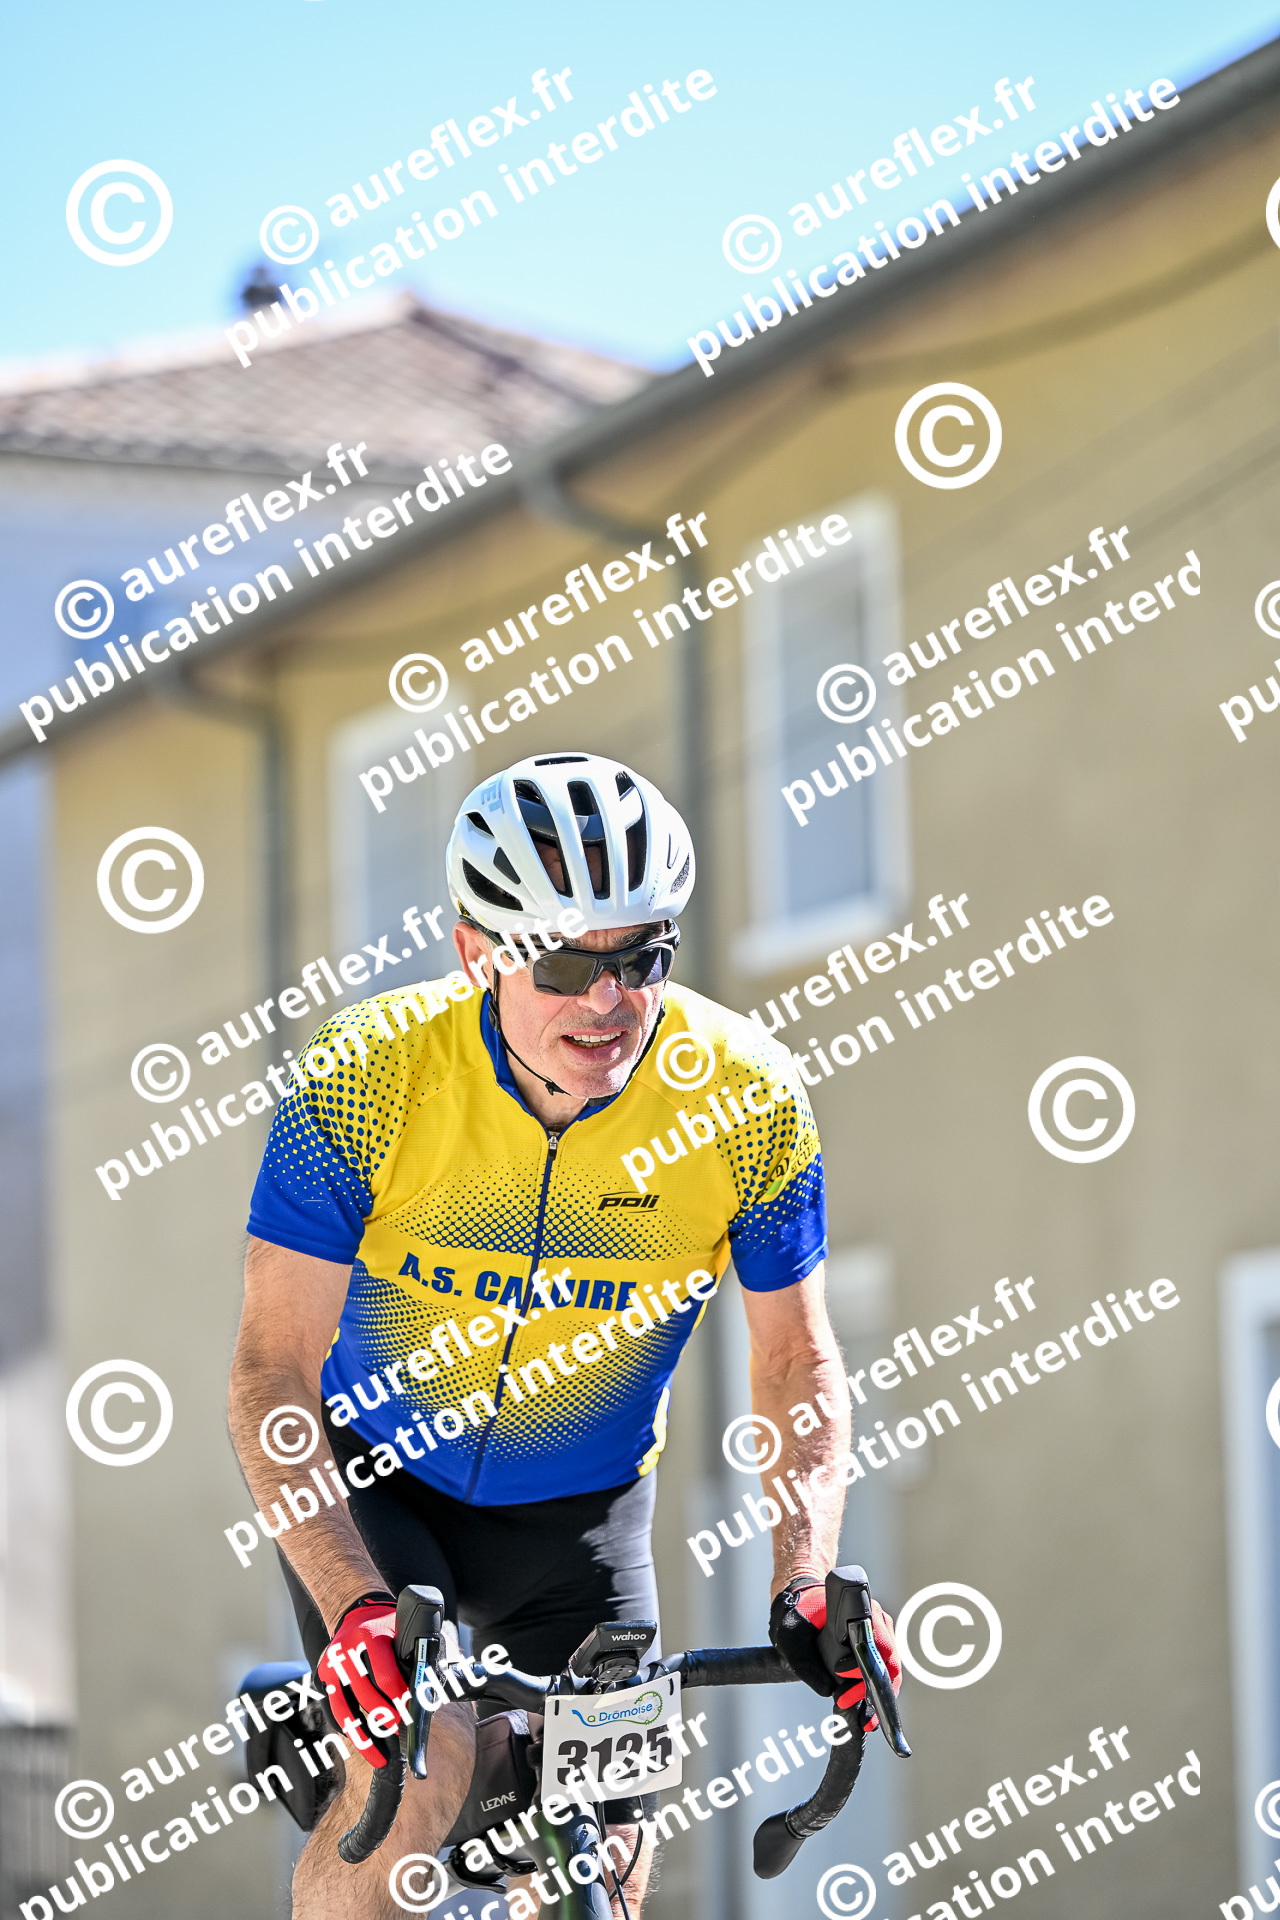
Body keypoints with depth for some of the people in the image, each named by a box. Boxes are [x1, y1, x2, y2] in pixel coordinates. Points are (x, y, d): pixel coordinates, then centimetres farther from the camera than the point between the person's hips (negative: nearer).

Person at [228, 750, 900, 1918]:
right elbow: (276, 1369, -25)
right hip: (370, 1480, -2)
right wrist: (353, 1606, -38)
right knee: (422, 1770, -26)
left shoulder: (746, 1099, -21)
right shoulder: (364, 1078, -26)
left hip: (581, 1504, 3)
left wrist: (808, 1577, -23)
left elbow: (797, 1361, -8)